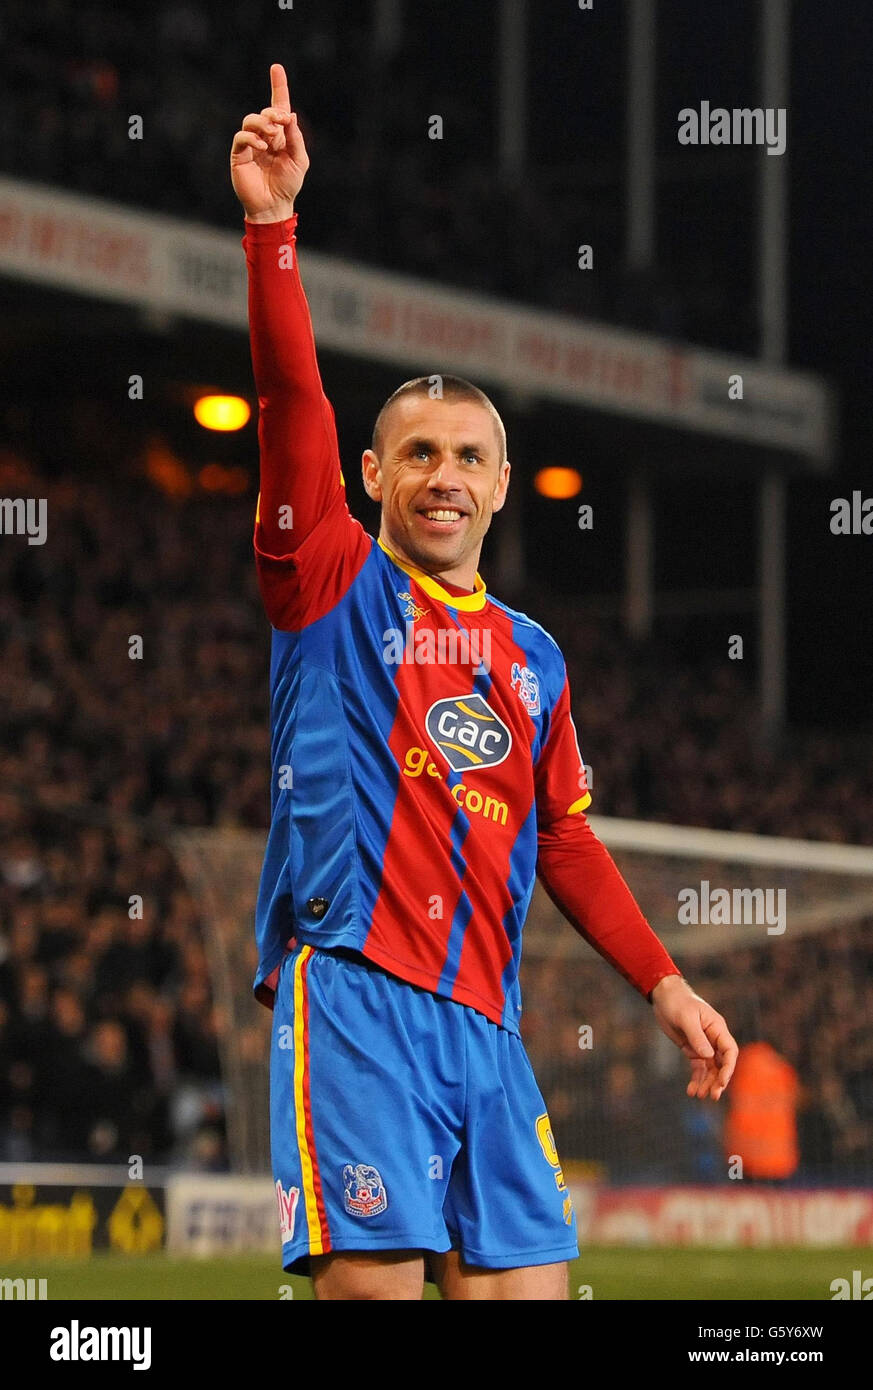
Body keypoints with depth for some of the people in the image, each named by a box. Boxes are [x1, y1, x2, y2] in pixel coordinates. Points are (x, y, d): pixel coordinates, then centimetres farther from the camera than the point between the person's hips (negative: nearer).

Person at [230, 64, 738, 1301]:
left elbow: (565, 840, 27)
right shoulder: (334, 583, 7)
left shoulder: (531, 657, 21)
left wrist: (663, 983, 20)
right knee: (375, 1280, -17)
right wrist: (271, 220, -16)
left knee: (525, 1281, -5)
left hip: (482, 1018, 5)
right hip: (352, 989, -5)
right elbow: (292, 396, -5)